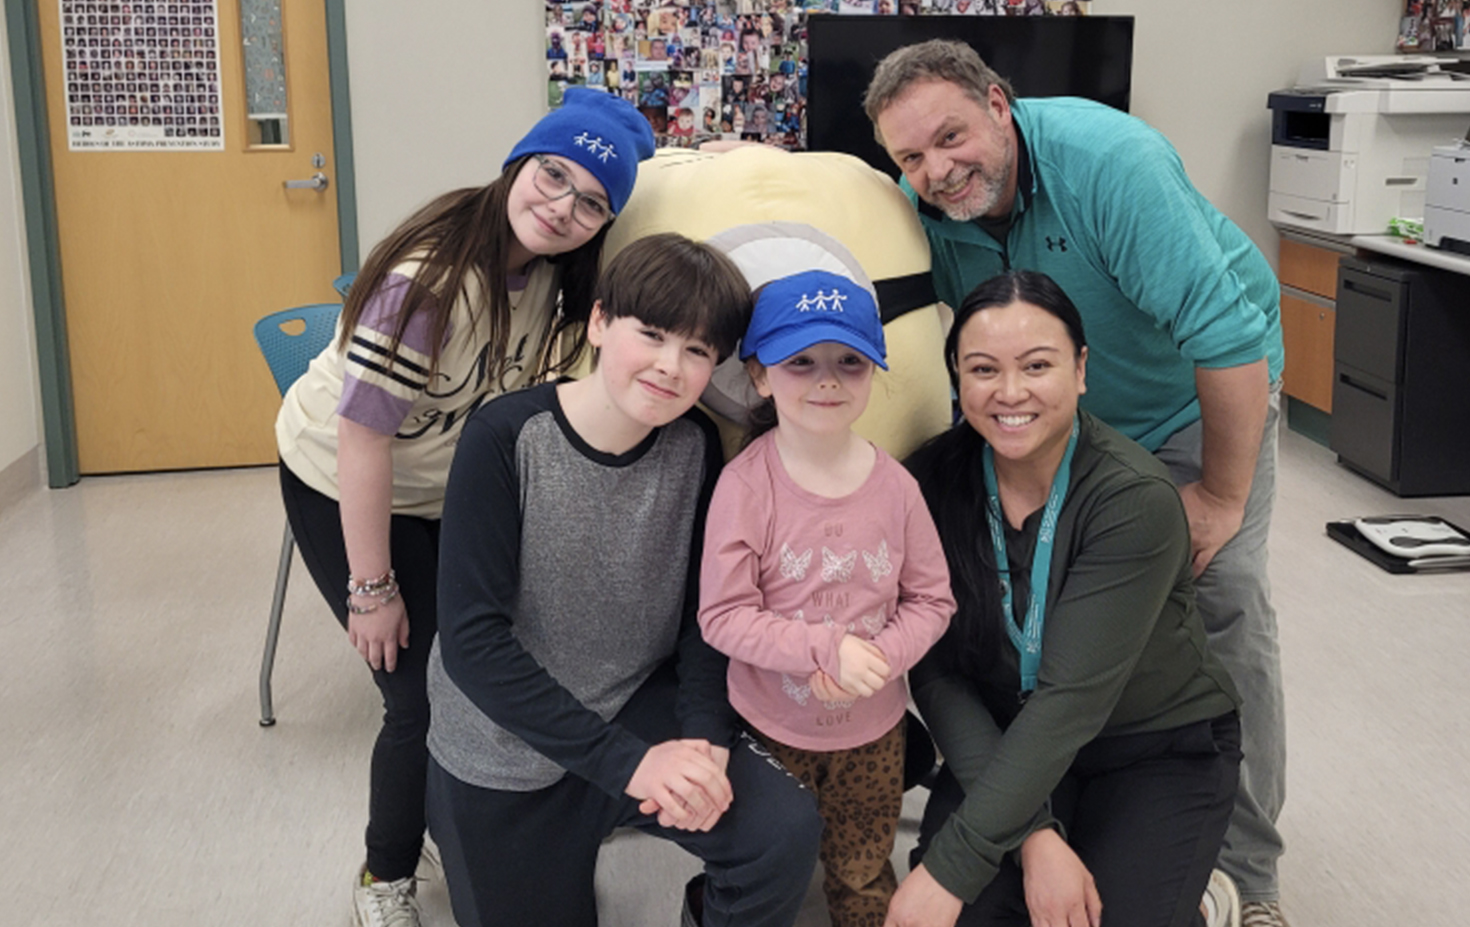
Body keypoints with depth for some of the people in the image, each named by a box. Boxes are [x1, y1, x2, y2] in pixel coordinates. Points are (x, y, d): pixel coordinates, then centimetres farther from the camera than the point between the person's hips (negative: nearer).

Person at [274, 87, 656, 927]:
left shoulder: (549, 272, -9)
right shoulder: (431, 277, -32)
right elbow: (362, 432, -29)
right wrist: (371, 589, -24)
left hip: (454, 487, 7)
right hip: (346, 490, -6)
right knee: (426, 695, -6)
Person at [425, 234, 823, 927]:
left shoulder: (696, 447, -9)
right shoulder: (504, 440, -21)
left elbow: (704, 611, -1)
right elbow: (472, 639, -24)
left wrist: (705, 738, -19)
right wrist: (626, 761, -28)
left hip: (639, 710, 2)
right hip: (503, 751, -2)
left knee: (786, 831, -20)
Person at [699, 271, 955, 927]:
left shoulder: (894, 485, -11)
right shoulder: (745, 485, -21)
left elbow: (933, 599, -4)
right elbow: (722, 616, -20)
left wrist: (880, 658, -21)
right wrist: (829, 649, -28)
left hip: (873, 729, 2)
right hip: (770, 728, -2)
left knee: (864, 874, 24)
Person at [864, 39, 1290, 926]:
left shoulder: (1108, 161, -34)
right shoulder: (924, 209, -16)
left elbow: (1230, 337, -33)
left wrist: (1222, 496, -26)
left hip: (1205, 389, -4)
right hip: (1072, 421, 5)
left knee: (1226, 595, -16)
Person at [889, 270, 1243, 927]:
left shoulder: (1135, 500, -24)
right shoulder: (931, 482, -11)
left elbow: (1072, 699, -29)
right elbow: (937, 675, -13)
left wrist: (952, 866, -32)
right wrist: (1032, 835, -24)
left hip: (1162, 747, -2)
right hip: (1008, 742, 3)